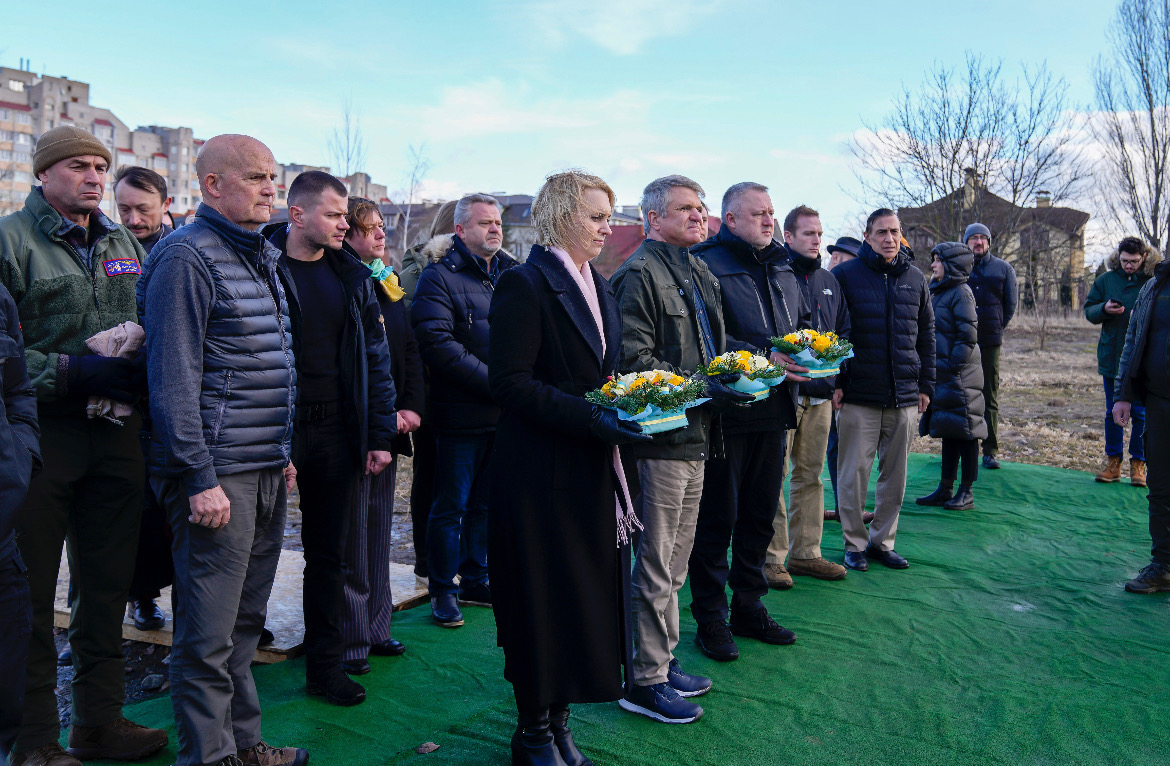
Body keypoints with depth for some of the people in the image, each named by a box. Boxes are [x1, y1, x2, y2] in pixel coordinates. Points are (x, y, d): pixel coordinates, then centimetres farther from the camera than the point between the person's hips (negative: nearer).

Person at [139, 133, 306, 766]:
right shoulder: (186, 257, -11)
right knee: (209, 633, -1)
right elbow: (173, 378, -16)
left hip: (268, 471, 9)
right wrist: (200, 479, -19)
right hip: (217, 474, -9)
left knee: (245, 620, 17)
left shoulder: (261, 256, 17)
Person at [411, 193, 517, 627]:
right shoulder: (441, 277, -5)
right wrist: (494, 380, -18)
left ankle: (474, 580, 29)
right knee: (451, 506, 4)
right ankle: (442, 589, 18)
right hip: (462, 413, -5)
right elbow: (437, 344, -16)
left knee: (487, 503, 15)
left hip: (506, 413, 6)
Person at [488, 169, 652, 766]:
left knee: (586, 594, 13)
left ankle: (558, 717, 29)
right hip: (543, 473, -8)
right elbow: (510, 382, -19)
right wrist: (592, 419, -24)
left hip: (593, 468, 8)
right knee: (542, 599, 3)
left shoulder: (598, 287, 15)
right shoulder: (524, 285, -12)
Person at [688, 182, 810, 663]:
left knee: (761, 514, 15)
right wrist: (762, 357, -23)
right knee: (717, 517, 1)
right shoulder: (706, 265, -9)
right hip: (726, 409, -7)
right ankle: (710, 619, 14)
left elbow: (801, 325, 24)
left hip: (773, 411, 8)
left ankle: (748, 606, 29)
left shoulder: (782, 271, 16)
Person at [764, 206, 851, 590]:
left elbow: (844, 334, 20)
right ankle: (772, 557, 6)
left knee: (810, 474, 12)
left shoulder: (829, 282, 16)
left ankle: (806, 553, 21)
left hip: (820, 392, 7)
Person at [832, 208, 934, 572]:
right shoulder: (844, 275, -1)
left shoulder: (915, 279, 11)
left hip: (905, 396, 4)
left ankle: (882, 540, 22)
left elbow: (926, 335, 16)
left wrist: (926, 385, 10)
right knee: (854, 472, 0)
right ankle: (855, 543, 14)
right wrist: (834, 382, -8)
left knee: (895, 473, 9)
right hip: (858, 395, -4)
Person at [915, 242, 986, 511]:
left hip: (959, 375, -9)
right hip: (940, 373, 9)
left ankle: (966, 493, 8)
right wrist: (932, 367, 13)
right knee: (948, 432, 13)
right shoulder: (937, 292, 14)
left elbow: (968, 335, -16)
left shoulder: (961, 293, -12)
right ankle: (946, 489, 21)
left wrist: (954, 367, -17)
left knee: (964, 431, 0)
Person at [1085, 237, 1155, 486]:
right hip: (1111, 358, 3)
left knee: (1140, 414, 2)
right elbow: (1088, 309, 7)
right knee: (1112, 413, 10)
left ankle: (1138, 464, 14)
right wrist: (1104, 309, -13)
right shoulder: (1106, 280, 5)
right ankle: (1113, 463, 19)